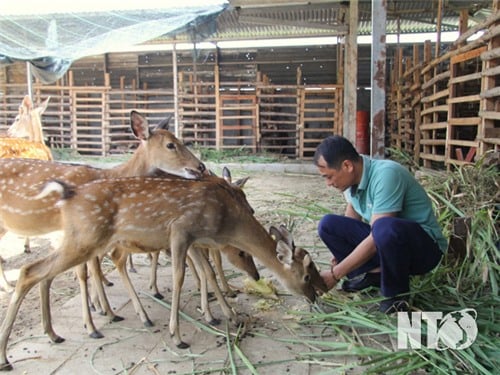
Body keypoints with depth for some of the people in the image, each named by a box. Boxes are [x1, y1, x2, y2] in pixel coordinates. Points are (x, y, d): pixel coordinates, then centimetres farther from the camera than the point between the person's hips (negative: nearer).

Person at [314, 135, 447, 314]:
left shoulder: (386, 174, -29)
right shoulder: (354, 176, -5)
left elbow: (376, 240, -30)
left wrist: (335, 274, -25)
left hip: (425, 245, -7)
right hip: (387, 240, 7)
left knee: (384, 228, -40)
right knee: (328, 225, -7)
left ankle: (396, 294, -15)